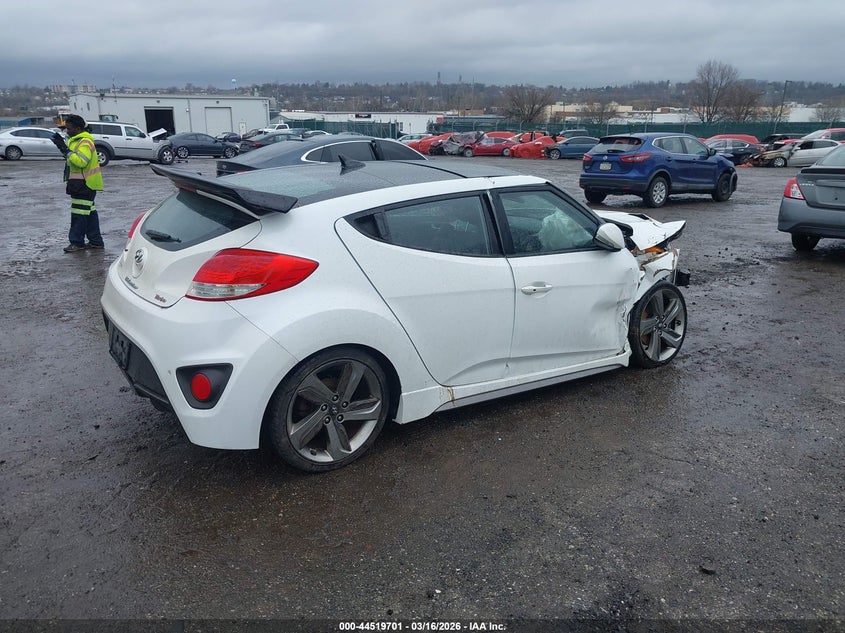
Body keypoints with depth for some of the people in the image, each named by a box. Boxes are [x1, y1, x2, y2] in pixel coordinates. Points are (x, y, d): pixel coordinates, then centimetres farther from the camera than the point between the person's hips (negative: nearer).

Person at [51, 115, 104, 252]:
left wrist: (66, 150, -24)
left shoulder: (85, 142, -16)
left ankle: (77, 242, -3)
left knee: (79, 212, -7)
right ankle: (96, 241, 18)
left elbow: (81, 161, -27)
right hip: (81, 183, 11)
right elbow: (71, 157, 23)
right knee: (89, 211, 13)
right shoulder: (75, 140, 17)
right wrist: (63, 146, 9)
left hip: (85, 184, -11)